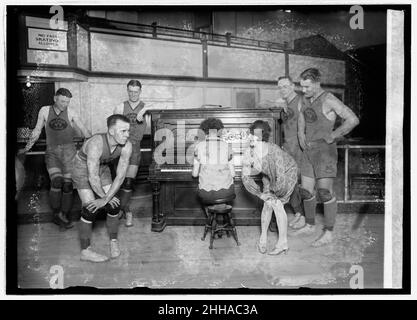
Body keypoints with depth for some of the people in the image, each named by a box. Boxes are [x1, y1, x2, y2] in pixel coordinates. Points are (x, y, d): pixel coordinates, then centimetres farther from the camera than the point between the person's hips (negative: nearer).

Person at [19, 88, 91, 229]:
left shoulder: (71, 113, 1)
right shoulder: (45, 111, 4)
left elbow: (84, 130, 3)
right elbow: (37, 131, 12)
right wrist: (26, 148, 13)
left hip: (69, 151, 0)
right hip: (52, 152, 0)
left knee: (67, 184, -4)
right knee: (56, 181, -19)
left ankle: (64, 216, 9)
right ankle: (56, 214, -4)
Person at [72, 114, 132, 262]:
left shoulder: (127, 146, -24)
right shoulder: (96, 144, -39)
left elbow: (120, 176, -20)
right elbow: (93, 178, -33)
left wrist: (105, 199, -22)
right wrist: (104, 197, -18)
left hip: (102, 168, 5)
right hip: (82, 168, -5)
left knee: (113, 206, -3)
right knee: (90, 209, -13)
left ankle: (113, 241, 19)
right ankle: (85, 251, 2)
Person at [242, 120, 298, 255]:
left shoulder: (274, 152, -42)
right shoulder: (248, 154, -26)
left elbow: (281, 180, -39)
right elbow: (246, 177, -14)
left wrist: (276, 194, -22)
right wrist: (260, 194, -15)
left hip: (288, 172, -4)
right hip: (269, 175, 4)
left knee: (277, 204, -14)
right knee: (268, 204, -5)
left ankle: (283, 242, 0)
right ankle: (263, 237, 16)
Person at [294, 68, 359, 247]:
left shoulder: (329, 100, -15)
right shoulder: (306, 99, 10)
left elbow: (353, 120, -22)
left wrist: (331, 137, -15)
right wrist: (301, 136, 11)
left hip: (325, 151, -8)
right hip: (309, 151, 8)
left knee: (325, 192, -8)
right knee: (306, 191, 10)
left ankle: (328, 233, 3)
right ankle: (310, 226, 27)